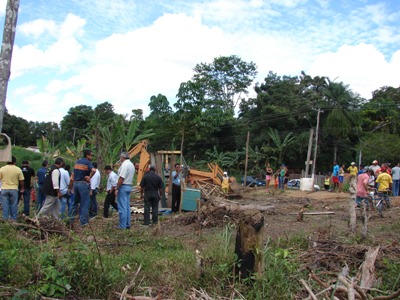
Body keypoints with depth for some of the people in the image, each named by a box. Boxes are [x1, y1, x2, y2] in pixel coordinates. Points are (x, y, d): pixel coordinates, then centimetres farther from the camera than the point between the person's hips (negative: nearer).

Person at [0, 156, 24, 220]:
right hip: (14, 189, -1)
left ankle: (5, 218, 9)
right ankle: (13, 218, 13)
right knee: (14, 205, 8)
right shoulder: (18, 169, -5)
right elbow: (21, 181, -2)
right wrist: (22, 188, 11)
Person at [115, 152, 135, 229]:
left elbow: (121, 178, -21)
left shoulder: (124, 164, -15)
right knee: (127, 207, 13)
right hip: (129, 186, 9)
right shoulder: (132, 165, 15)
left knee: (122, 207, -6)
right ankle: (127, 224, 17)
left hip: (123, 186, -9)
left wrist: (117, 189, -17)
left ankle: (122, 226, -3)